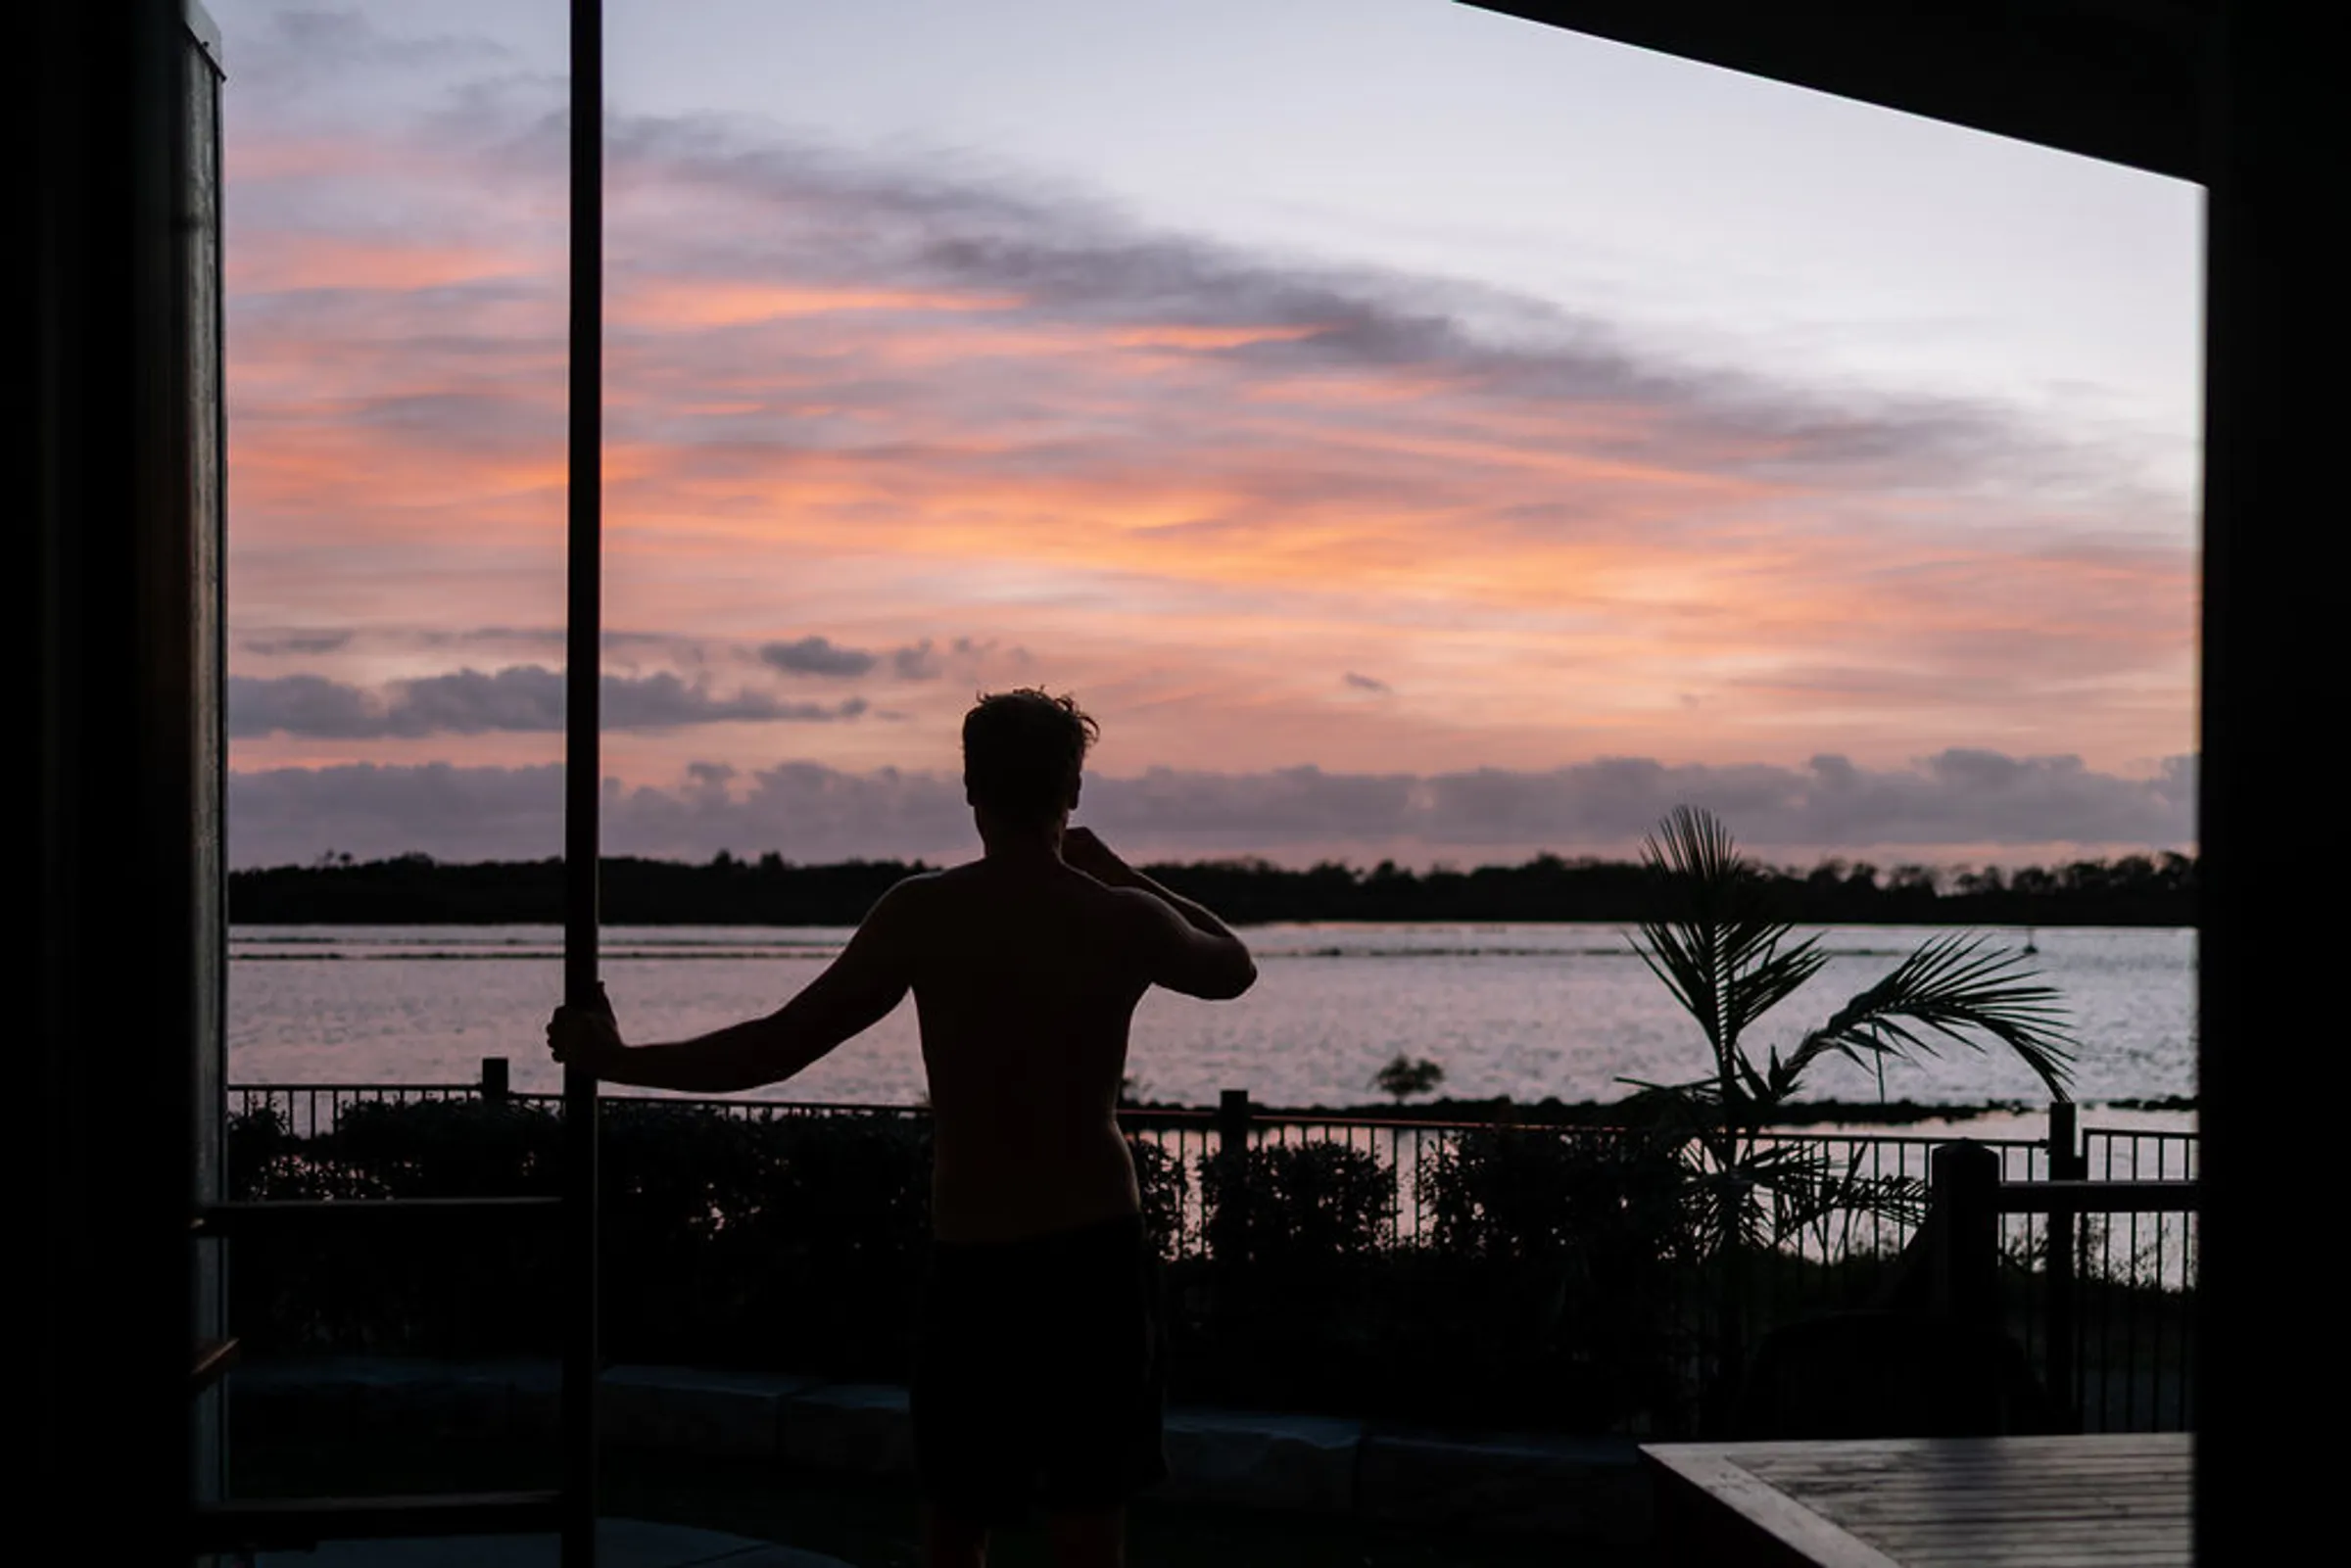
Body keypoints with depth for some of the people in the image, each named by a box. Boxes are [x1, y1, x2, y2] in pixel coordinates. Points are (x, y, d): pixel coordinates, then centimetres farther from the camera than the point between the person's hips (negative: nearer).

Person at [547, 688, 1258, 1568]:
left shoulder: (925, 913, -9)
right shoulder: (1123, 919, -4)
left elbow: (778, 1048, -8)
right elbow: (1234, 967, 18)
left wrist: (617, 1061, 3)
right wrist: (1119, 872, 23)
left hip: (972, 1265, -1)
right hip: (1097, 1257, 1)